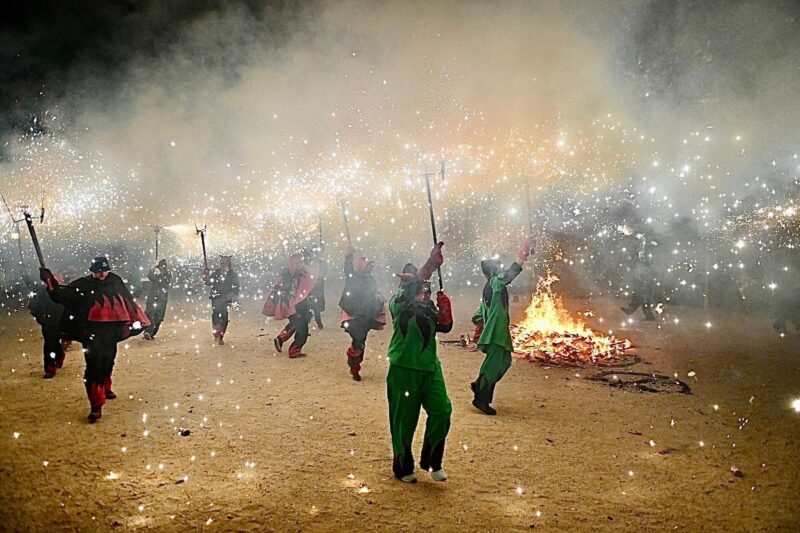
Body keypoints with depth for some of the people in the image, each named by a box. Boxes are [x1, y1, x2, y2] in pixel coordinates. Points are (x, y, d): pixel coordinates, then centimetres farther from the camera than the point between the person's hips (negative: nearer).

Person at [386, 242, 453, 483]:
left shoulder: (429, 304, 11)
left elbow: (445, 327, 9)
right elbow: (409, 294, -30)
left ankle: (431, 461, 22)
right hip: (404, 369, -6)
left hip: (430, 367, 6)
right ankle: (403, 466, 24)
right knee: (404, 420, 4)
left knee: (442, 412, 2)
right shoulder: (398, 302, -8)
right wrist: (431, 265, -40)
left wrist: (444, 307, -10)